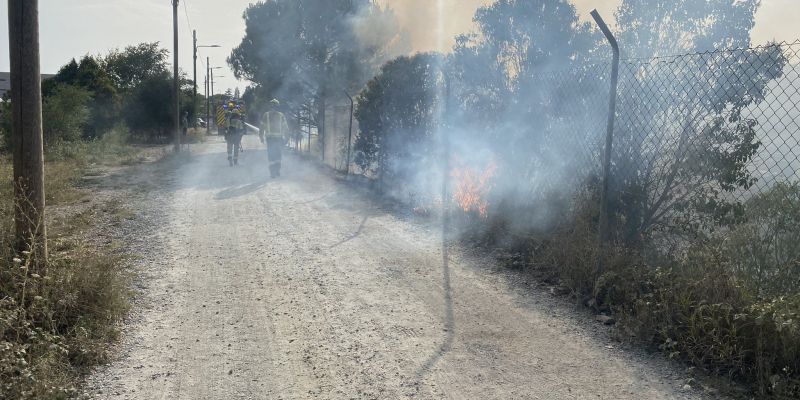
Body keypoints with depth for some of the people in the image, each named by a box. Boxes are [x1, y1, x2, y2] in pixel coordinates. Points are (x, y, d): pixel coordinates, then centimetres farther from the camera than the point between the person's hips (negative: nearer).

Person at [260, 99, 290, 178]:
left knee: (271, 156, 4)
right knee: (278, 155, 13)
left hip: (270, 138, 0)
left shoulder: (266, 115, 1)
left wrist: (262, 137, 10)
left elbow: (262, 127, 1)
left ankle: (273, 173, 0)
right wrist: (286, 138, 9)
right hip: (279, 138, 1)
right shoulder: (281, 115, 2)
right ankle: (277, 171, 9)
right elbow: (286, 128, 2)